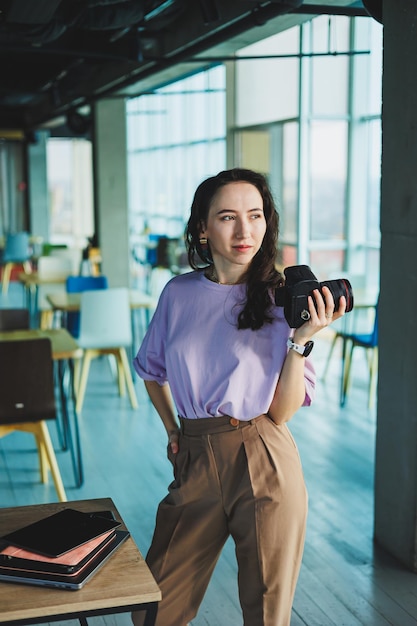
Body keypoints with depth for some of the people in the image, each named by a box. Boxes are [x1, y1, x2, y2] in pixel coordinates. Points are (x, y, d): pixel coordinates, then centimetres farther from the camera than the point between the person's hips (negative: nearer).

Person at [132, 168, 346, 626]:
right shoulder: (179, 293, 4)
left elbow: (282, 412, -8)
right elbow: (151, 369, 22)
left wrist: (301, 339, -18)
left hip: (266, 467, -2)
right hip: (195, 463, 3)